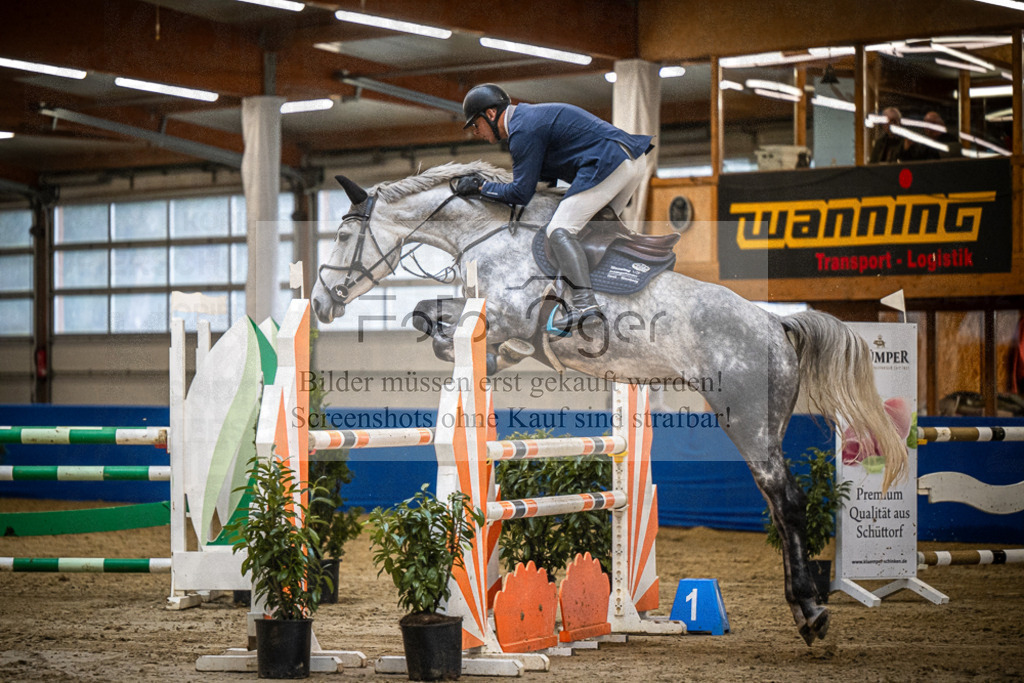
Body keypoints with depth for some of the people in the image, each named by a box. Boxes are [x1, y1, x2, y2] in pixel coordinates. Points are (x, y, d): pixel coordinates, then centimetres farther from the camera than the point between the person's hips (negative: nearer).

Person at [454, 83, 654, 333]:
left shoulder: (523, 131, -7)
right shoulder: (531, 115, 25)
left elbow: (521, 193, -8)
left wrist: (480, 187, 3)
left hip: (609, 164, -11)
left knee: (560, 231, -13)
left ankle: (584, 304, -28)